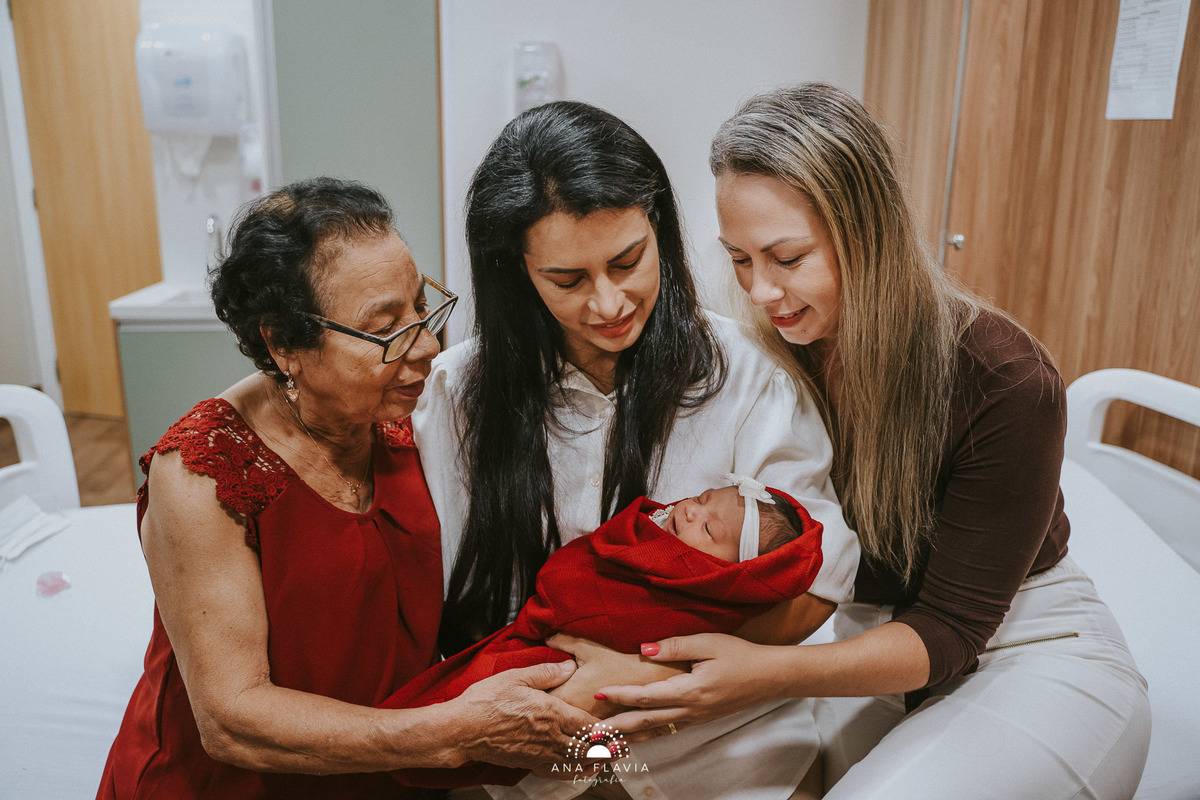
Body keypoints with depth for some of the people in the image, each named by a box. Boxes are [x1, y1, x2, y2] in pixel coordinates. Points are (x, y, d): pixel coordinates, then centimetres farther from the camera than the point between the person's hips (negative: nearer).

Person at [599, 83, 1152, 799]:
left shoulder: (1009, 383, -23)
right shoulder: (771, 360, -10)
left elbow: (949, 627, -20)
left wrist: (771, 672, -36)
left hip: (1028, 653, -3)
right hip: (859, 645, 3)